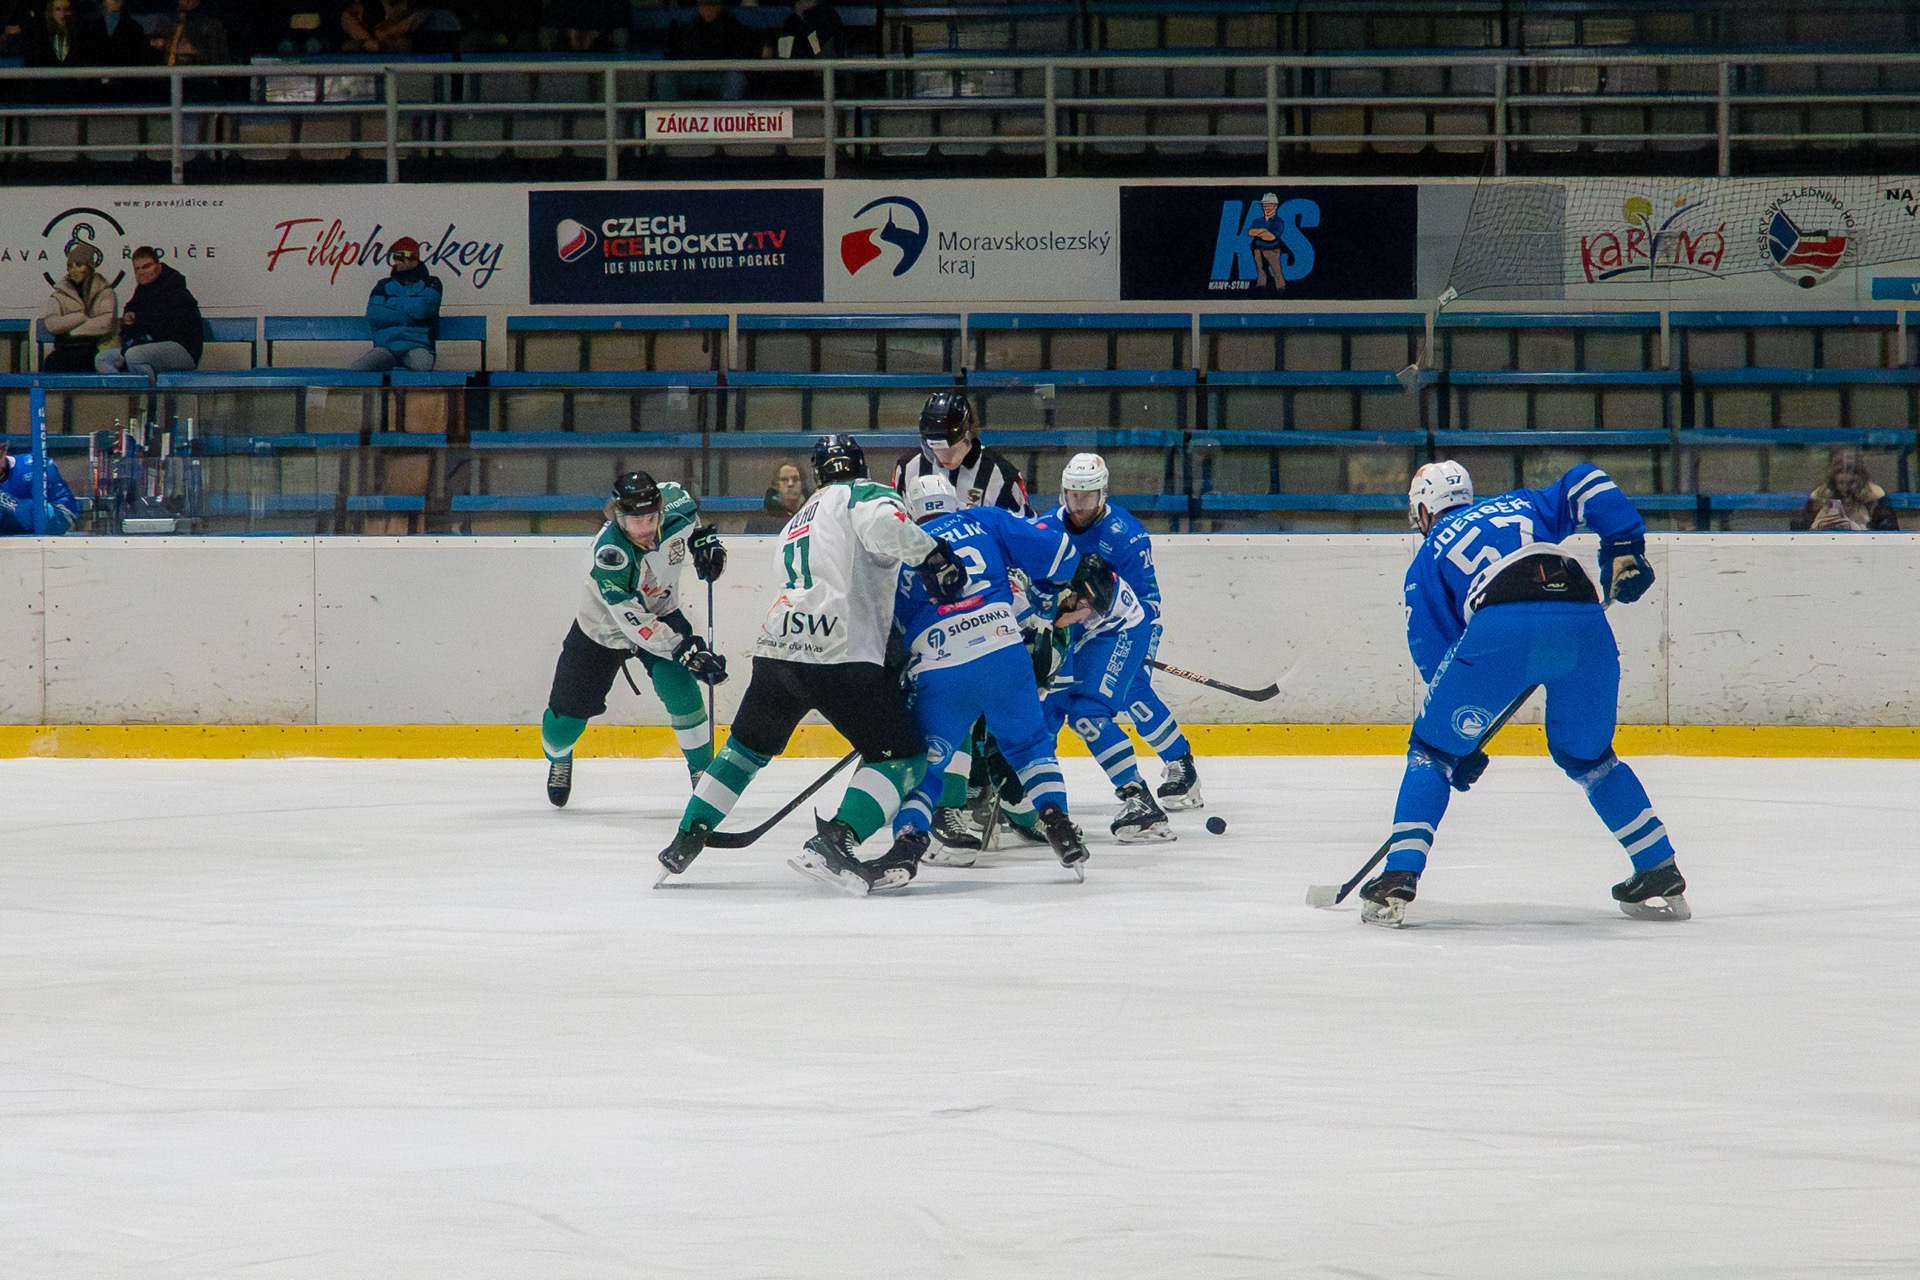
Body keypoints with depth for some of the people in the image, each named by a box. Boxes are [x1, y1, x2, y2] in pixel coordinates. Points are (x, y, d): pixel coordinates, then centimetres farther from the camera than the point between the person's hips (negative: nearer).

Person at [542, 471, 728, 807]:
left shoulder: (673, 510, -23)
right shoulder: (610, 552, -38)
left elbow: (682, 496, 7)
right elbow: (634, 622, -39)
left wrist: (704, 539, -1)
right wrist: (686, 651, -45)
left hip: (661, 615, 3)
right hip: (603, 629, -3)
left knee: (680, 688, -23)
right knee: (568, 714, 3)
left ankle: (703, 769, -7)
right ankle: (558, 757, 39)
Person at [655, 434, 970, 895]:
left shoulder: (796, 525, 32)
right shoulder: (862, 495, 7)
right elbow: (883, 521, -19)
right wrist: (935, 558, -13)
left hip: (777, 649, 7)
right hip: (839, 655, -7)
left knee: (749, 745, 30)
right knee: (903, 755, 0)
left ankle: (687, 839, 28)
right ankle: (833, 846, -17)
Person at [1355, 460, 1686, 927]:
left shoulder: (1427, 559, 28)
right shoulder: (1520, 505, 36)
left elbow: (1436, 656, 25)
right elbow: (1587, 484, 21)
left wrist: (1463, 746, 29)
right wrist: (1625, 549, 22)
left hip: (1501, 629, -3)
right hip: (1584, 623, 3)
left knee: (1432, 750, 14)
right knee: (1588, 756, 26)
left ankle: (1398, 880, 1)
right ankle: (1661, 877, 24)